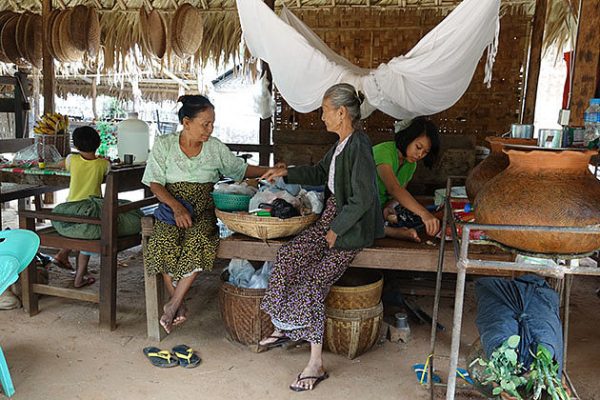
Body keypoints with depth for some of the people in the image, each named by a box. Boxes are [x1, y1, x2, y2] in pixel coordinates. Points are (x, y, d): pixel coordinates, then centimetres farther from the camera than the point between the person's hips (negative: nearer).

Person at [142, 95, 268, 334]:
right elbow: (155, 183, -2)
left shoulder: (215, 147, 9)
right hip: (172, 209, -1)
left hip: (203, 211, 1)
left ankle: (173, 305, -21)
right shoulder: (164, 145, 3)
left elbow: (241, 169, 16)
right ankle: (179, 306, -15)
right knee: (166, 242, -33)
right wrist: (177, 207, -19)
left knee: (199, 241, -33)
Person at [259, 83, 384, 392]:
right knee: (288, 256, -4)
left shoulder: (358, 146, -20)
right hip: (332, 216, 9)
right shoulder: (341, 144, 10)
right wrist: (286, 173, 16)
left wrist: (335, 230, -17)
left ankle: (316, 364, -2)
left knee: (312, 283, -14)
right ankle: (285, 327, 11)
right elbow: (320, 173, 25)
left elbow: (362, 199, -22)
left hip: (352, 227, -9)